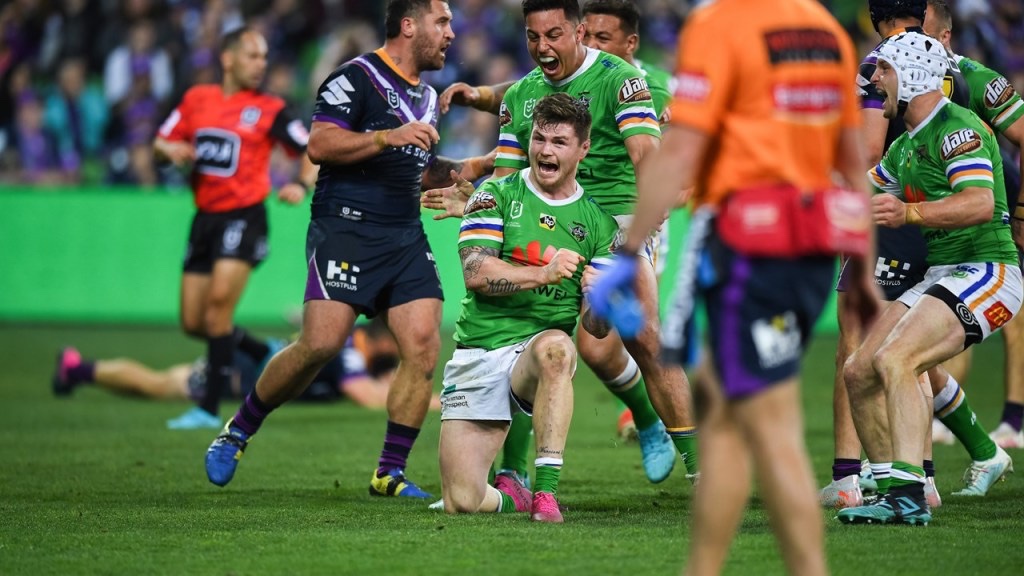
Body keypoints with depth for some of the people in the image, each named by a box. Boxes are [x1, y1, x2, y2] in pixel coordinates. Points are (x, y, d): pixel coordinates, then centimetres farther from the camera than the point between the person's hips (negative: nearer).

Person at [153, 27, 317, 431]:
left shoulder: (269, 110, -1)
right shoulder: (196, 99, 10)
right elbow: (161, 141, 18)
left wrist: (302, 186, -17)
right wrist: (171, 149, -5)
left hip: (244, 216, -5)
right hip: (205, 217, 5)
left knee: (219, 302, -20)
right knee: (193, 322, 4)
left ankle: (209, 409, -13)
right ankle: (267, 354, 30)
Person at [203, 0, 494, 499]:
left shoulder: (426, 97, 21)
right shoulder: (356, 78, -6)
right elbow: (319, 144, -16)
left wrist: (478, 167, 23)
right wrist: (389, 136, -22)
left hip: (406, 238, 8)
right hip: (345, 229, -8)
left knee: (424, 348, -7)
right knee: (321, 344, -16)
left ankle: (389, 473, 1)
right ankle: (238, 430, 4)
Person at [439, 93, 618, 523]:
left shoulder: (598, 222, 9)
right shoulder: (498, 194, 5)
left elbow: (597, 328, 4)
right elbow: (475, 272, -10)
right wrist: (543, 274, -24)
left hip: (538, 351, 0)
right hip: (477, 354, 0)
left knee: (555, 347, -40)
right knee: (461, 501, -9)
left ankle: (545, 491, -36)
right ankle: (510, 496, 29)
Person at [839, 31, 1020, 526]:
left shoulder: (957, 129, -14)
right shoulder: (906, 146, 17)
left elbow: (979, 204, -30)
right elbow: (864, 197, 35)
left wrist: (910, 213, -41)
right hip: (939, 275, 10)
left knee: (894, 360, -27)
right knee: (860, 372, 3)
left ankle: (909, 498, -32)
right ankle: (893, 490, 11)